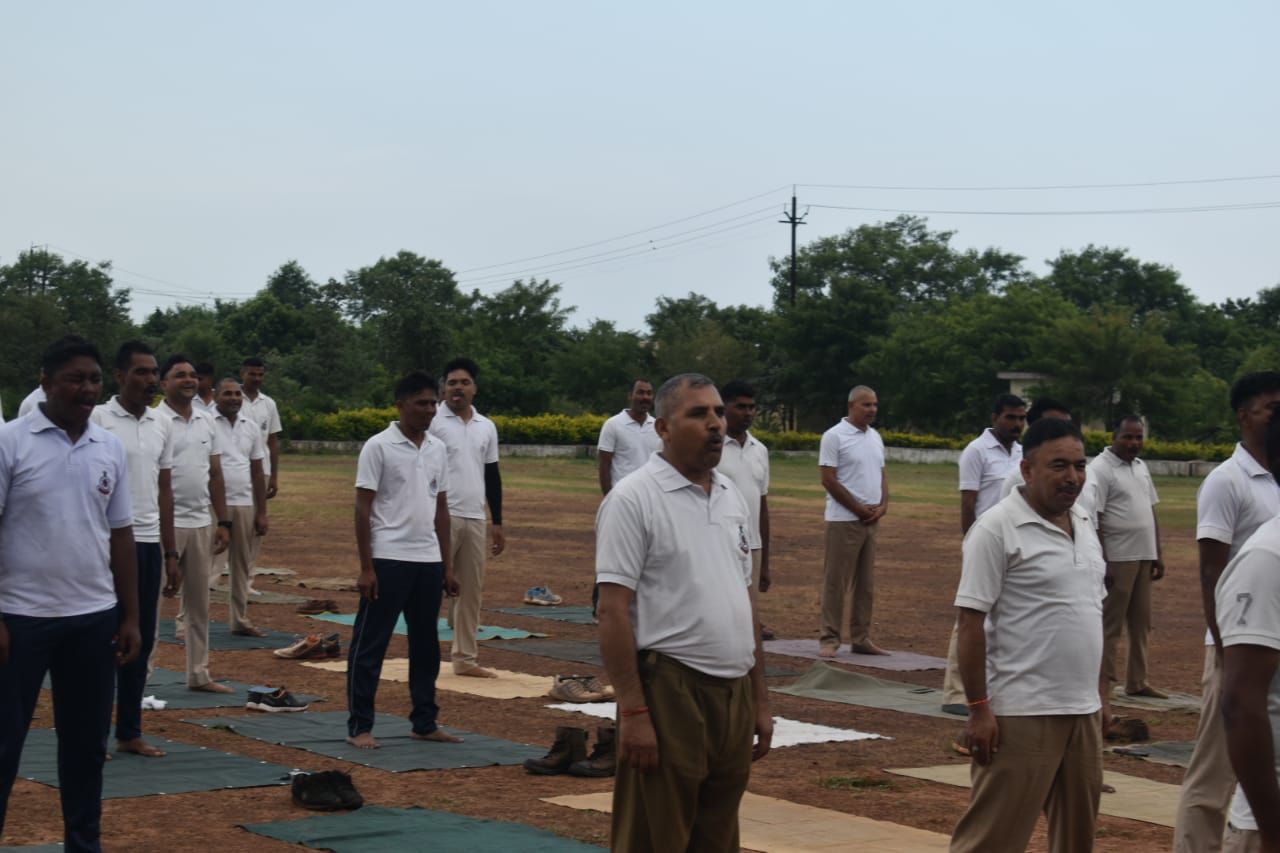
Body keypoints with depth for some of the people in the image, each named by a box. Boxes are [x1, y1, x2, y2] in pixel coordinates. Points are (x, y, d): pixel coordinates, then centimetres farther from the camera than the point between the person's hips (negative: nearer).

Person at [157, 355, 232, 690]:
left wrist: (223, 522, 10)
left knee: (199, 603, 10)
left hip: (201, 523, 7)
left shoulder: (207, 422, 11)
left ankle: (199, 675, 17)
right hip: (167, 523, -6)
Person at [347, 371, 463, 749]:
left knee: (426, 646, 11)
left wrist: (448, 565, 12)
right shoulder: (379, 447, -7)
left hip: (428, 561, 6)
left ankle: (425, 723, 21)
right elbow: (363, 509, -8)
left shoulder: (437, 449, 10)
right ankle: (359, 727, 6)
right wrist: (366, 567, -12)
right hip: (388, 559, -6)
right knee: (370, 646, 0)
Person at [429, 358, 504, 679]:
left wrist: (498, 523, 14)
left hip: (476, 519, 5)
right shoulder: (433, 423, -4)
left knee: (471, 591, 8)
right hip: (442, 516, -5)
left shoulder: (487, 427, 12)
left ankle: (465, 658, 15)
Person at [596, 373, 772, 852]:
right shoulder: (633, 500, -10)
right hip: (669, 693, -7)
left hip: (734, 696, 7)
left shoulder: (732, 498, 14)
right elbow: (614, 611, -14)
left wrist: (759, 699, 15)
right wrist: (633, 712, -19)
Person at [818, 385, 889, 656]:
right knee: (836, 582, -4)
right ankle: (829, 639, 1)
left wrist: (883, 505, -1)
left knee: (866, 583, 10)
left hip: (872, 521, 7)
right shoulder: (835, 437, -9)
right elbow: (829, 481, -13)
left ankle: (860, 639, 16)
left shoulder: (875, 437, 13)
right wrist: (859, 509, -12)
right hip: (844, 520, -7)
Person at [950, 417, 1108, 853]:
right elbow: (971, 621, -14)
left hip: (1083, 710, 8)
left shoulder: (1084, 524, 13)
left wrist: (1101, 690, 18)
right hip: (1021, 714, -8)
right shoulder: (997, 529, -12)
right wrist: (978, 709, -17)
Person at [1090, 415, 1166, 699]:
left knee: (1141, 623, 12)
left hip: (1144, 558, 8)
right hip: (1118, 559, -8)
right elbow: (1093, 519, -15)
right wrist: (1102, 563, -18)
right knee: (1110, 625, -2)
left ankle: (1136, 681, 20)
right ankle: (1103, 683, 3)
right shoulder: (1100, 469, -12)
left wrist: (1158, 553, 15)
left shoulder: (1141, 467, 14)